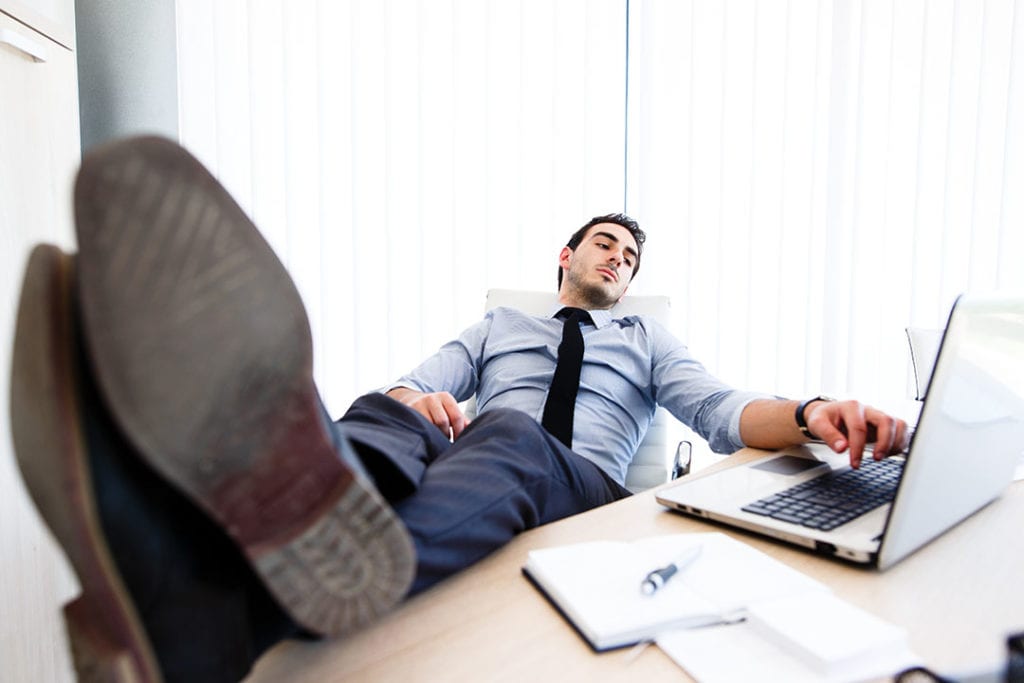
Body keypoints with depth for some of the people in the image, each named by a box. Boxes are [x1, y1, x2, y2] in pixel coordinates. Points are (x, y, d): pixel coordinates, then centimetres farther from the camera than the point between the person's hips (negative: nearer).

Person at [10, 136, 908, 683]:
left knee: (509, 434, -36)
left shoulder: (649, 341, 27)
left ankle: (221, 607, -66)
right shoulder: (497, 326, 29)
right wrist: (414, 397, -9)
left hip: (577, 485, -1)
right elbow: (421, 381, 18)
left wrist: (809, 414, -10)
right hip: (464, 454, 2)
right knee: (384, 422, -32)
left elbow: (721, 410, 12)